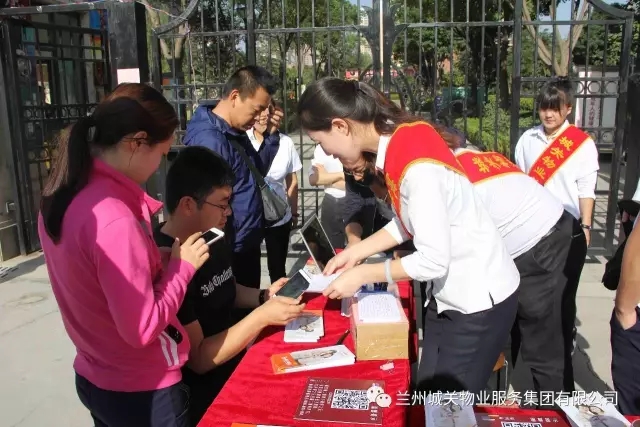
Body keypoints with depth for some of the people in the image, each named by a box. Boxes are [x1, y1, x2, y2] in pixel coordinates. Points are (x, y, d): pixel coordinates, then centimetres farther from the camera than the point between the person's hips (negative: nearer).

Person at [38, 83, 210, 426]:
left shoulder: (60, 195, -3)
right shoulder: (114, 220, -30)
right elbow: (142, 329, -26)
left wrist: (156, 260, -1)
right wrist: (181, 265, -15)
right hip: (139, 391, -8)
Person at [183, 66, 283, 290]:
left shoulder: (236, 132, 6)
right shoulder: (210, 140, -25)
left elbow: (256, 172, 16)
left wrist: (271, 135, 2)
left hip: (248, 245, 9)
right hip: (232, 251, -9)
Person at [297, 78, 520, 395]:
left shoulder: (418, 166, -30)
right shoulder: (399, 137, -3)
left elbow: (433, 260, -25)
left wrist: (361, 275, -15)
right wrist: (356, 252, 4)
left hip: (480, 300, -8)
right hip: (450, 293, 8)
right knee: (428, 395, 18)